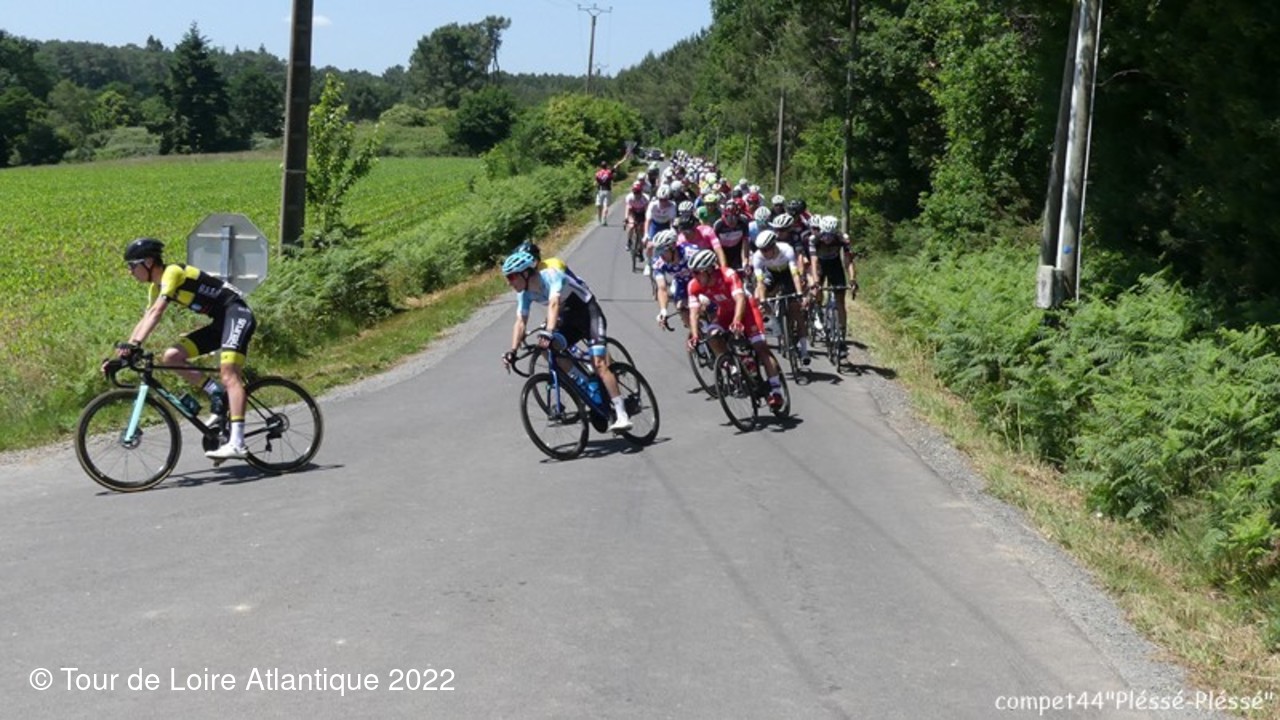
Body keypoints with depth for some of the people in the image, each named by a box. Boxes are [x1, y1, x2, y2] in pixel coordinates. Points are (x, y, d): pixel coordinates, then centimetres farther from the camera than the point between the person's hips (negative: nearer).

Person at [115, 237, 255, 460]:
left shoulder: (172, 272, -16)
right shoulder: (157, 286, 12)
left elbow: (156, 312, -28)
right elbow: (145, 320, 14)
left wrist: (134, 344, -36)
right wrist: (125, 350, 4)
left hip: (237, 314, -9)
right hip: (220, 322, 9)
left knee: (228, 372, -24)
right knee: (170, 357, -2)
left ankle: (237, 443, -33)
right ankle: (217, 395, 2)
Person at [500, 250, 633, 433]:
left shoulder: (551, 276, -29)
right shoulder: (524, 293, -7)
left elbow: (554, 304, -44)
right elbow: (520, 321, -9)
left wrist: (549, 333, -58)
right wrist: (512, 351, -22)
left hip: (588, 312, -7)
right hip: (568, 318, 7)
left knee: (599, 364, -19)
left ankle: (622, 416, -21)